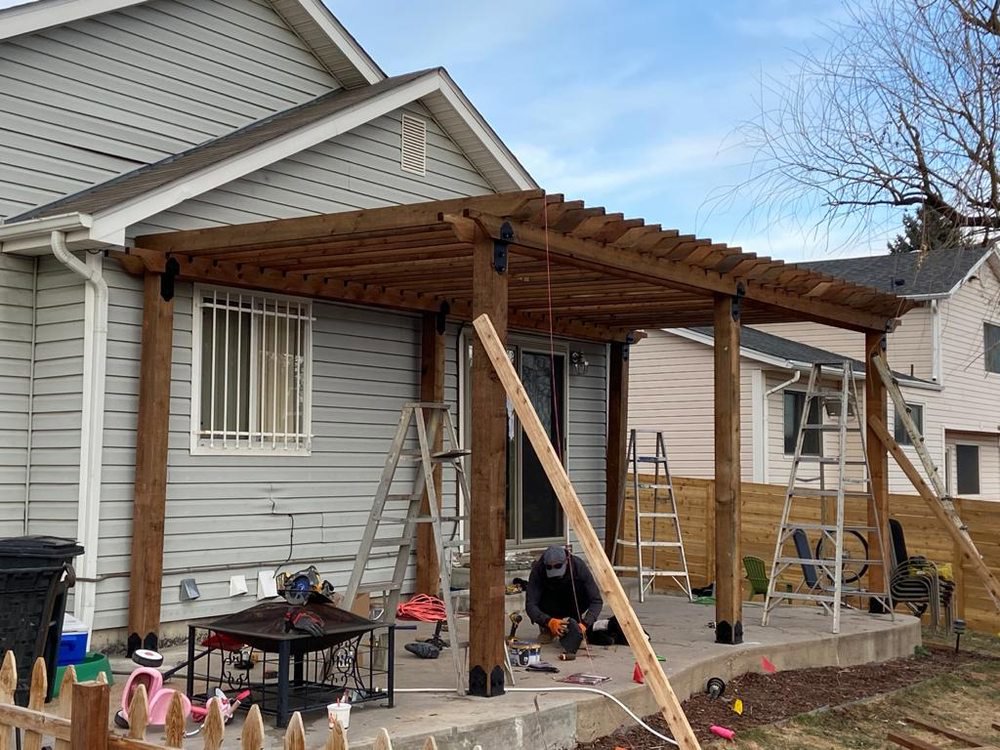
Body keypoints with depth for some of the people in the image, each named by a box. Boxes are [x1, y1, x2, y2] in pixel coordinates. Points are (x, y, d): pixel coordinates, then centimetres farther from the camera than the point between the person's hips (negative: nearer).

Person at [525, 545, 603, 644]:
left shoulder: (578, 566, -28)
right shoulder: (538, 569, -29)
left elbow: (597, 601, -28)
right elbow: (530, 605, -33)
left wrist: (585, 623, -45)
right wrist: (549, 621, -51)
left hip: (573, 606, 0)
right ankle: (548, 630, -5)